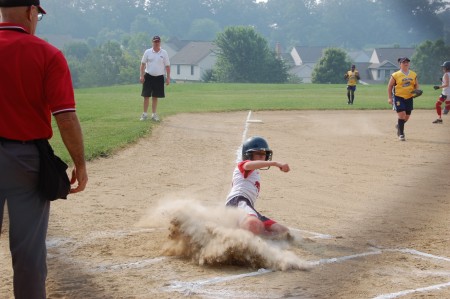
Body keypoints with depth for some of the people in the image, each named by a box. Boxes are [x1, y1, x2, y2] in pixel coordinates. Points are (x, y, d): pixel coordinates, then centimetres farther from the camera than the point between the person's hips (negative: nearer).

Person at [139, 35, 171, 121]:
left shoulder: (164, 53, 2)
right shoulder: (147, 52, 1)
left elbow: (167, 66, 4)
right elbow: (143, 64, 3)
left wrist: (168, 78, -1)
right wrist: (141, 75, -5)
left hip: (159, 77, 1)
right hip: (148, 76, 0)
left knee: (155, 97, 7)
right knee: (146, 96, -1)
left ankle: (154, 114, 15)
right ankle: (145, 114, 6)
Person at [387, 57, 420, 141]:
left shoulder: (413, 74, 6)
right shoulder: (395, 75, -6)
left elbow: (416, 85, 15)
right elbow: (390, 86, -1)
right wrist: (389, 98, -6)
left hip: (409, 98, 5)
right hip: (398, 97, -5)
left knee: (407, 116, 10)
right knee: (402, 114, -14)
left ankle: (399, 126, 42)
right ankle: (401, 134, -5)